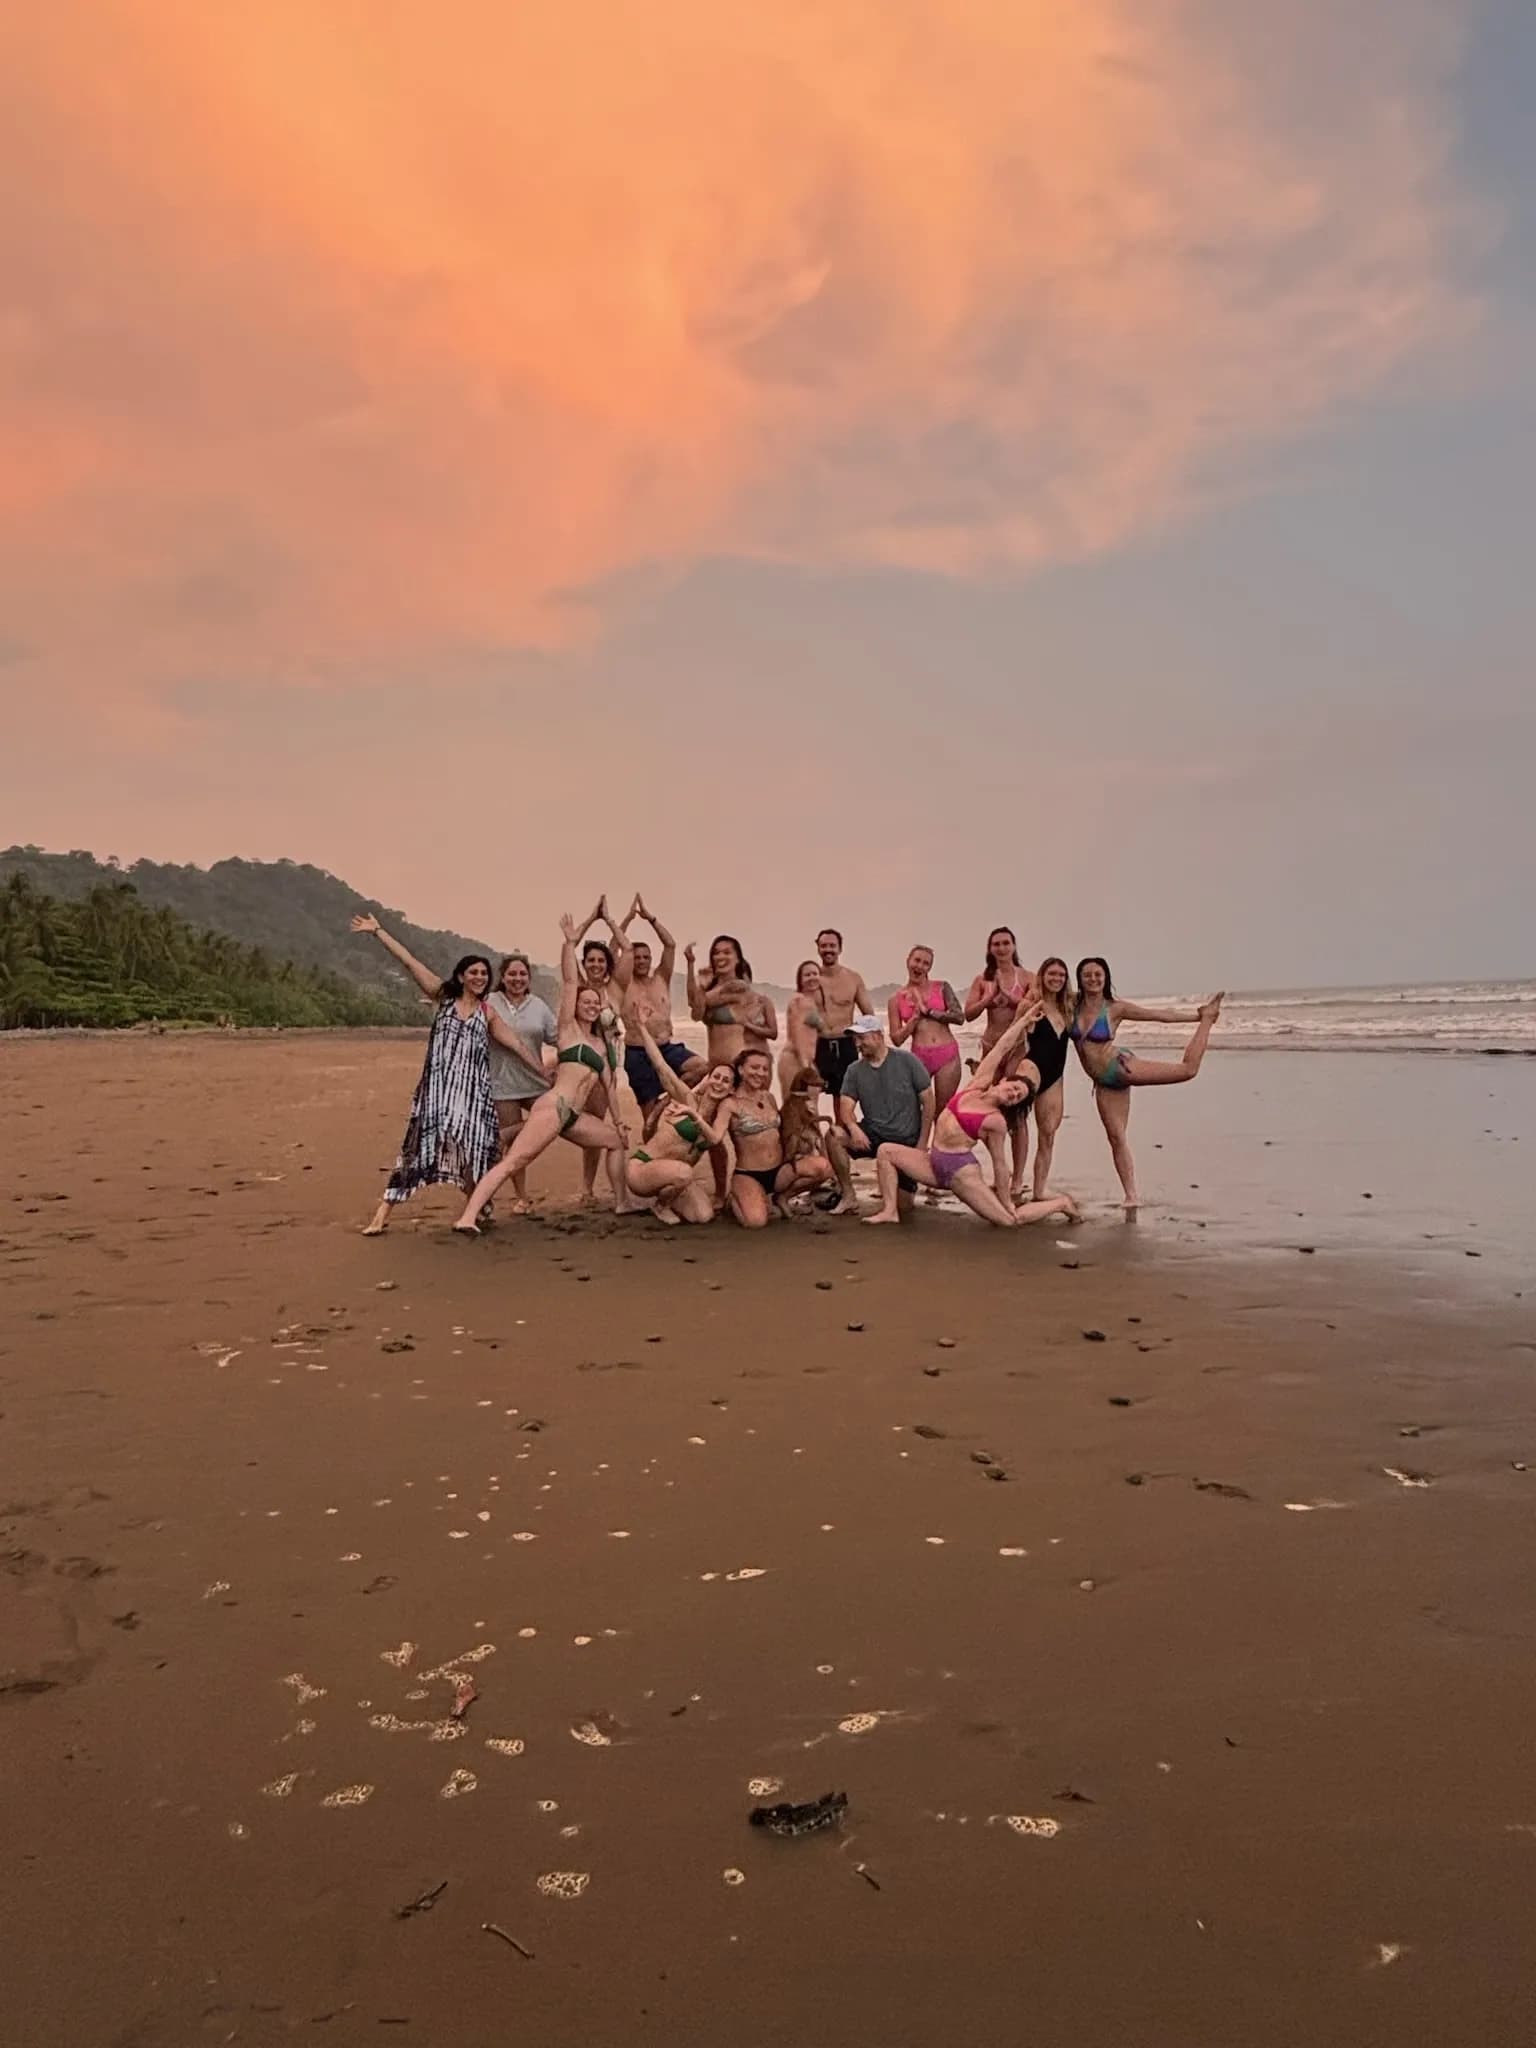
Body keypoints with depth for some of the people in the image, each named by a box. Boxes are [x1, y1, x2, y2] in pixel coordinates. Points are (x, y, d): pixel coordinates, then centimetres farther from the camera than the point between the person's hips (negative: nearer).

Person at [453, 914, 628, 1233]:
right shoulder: (568, 1029, 3)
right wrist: (569, 944, -12)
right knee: (513, 1162, -20)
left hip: (574, 1117, 9)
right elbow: (569, 982, -6)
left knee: (617, 1140, 18)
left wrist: (617, 1121, 27)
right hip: (553, 1107, -9)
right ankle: (467, 1218, -30)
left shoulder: (601, 1044, 21)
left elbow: (608, 1084, 26)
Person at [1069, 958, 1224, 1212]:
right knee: (1116, 1137, 1)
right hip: (1103, 1083, 3)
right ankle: (1131, 1195, 9)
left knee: (1188, 1069, -14)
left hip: (1122, 1067, -3)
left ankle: (1208, 1017, 12)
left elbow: (1160, 1015, 1)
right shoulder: (1073, 1006, 1)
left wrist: (1199, 1016, 3)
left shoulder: (1115, 1008, -6)